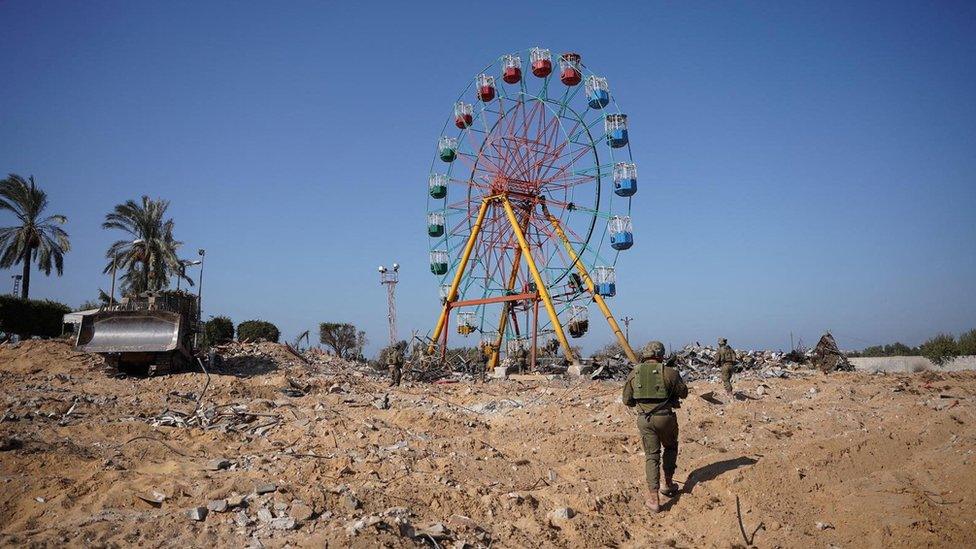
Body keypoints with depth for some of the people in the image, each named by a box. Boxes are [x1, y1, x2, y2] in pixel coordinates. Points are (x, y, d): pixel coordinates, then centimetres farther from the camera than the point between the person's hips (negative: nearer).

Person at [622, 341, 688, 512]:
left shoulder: (634, 374, 0)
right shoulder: (669, 372, -8)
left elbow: (627, 401, 6)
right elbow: (683, 392, 6)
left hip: (644, 419, 2)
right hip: (665, 417, -1)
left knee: (652, 456, 9)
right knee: (670, 447, 26)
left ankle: (654, 499, 2)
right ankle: (668, 484, 33)